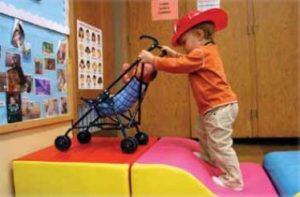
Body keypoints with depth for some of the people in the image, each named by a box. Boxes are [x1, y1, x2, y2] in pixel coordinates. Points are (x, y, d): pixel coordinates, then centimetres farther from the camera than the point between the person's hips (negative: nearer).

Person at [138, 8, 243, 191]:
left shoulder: (201, 53, -17)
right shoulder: (207, 52, 15)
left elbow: (176, 66, -19)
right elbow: (186, 63, 26)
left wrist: (152, 59, -12)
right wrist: (175, 55, 13)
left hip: (219, 107, -11)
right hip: (215, 106, 11)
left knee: (220, 144, -5)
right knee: (205, 135, 29)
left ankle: (233, 180, 6)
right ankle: (208, 157, 50)